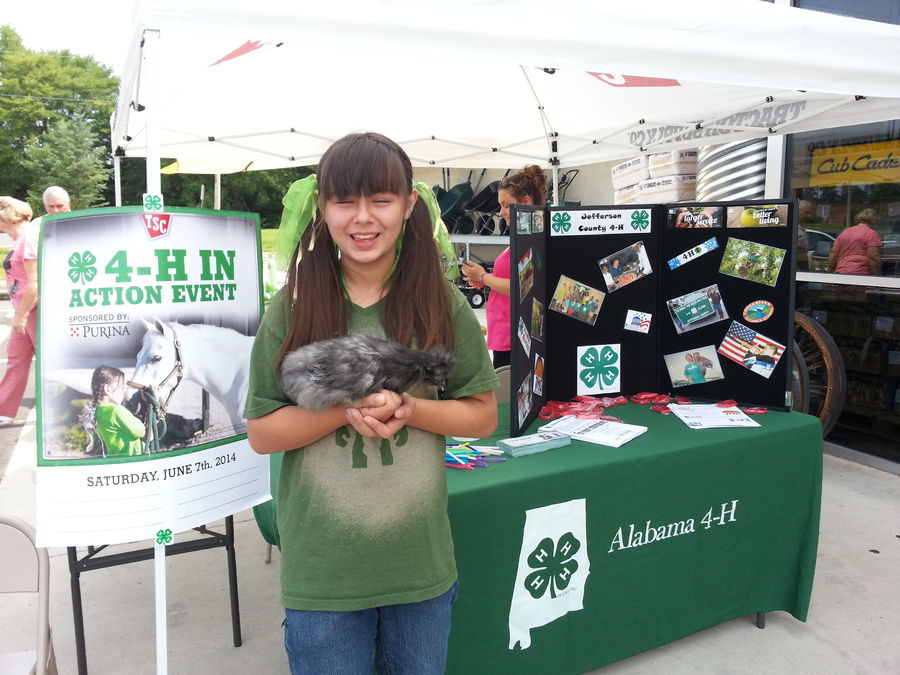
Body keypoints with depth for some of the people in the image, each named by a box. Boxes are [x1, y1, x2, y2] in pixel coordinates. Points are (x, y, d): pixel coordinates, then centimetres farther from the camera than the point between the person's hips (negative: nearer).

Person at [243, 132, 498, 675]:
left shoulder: (441, 304, -5)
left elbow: (484, 416, 0)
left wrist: (408, 409, -18)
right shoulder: (293, 308, -8)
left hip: (422, 561, 2)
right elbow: (261, 434, -4)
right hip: (322, 568, -1)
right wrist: (347, 409, -21)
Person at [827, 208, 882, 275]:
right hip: (860, 275, -6)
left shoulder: (844, 232, 18)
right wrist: (877, 276, -2)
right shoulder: (871, 234, 0)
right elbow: (874, 258, -7)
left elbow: (833, 255, 15)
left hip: (841, 273, 6)